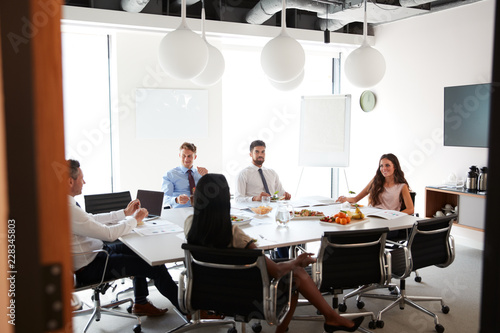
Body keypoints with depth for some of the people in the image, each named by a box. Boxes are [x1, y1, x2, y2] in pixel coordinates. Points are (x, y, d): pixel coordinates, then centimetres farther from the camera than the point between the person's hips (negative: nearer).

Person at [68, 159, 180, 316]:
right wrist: (134, 219, -9)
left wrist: (125, 213, 14)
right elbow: (110, 234, -26)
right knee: (155, 266, -9)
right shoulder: (69, 210, -30)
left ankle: (140, 303, 25)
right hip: (88, 267, -10)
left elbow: (92, 219, 15)